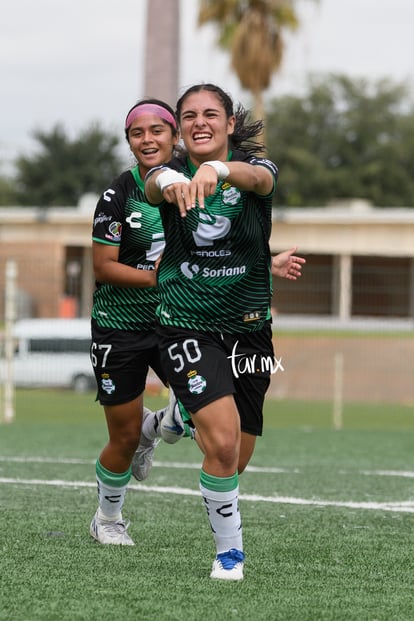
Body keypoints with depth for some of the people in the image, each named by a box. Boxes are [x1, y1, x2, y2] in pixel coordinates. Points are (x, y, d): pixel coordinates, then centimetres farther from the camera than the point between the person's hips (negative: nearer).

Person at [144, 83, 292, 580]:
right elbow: (154, 187, -28)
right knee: (222, 442, -21)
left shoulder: (255, 168, -3)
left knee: (236, 457, 9)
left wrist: (217, 170, -52)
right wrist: (169, 181, -54)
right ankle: (228, 549, -3)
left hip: (248, 327, 3)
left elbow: (259, 180, -29)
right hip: (185, 323, -2)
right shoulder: (171, 173, -3)